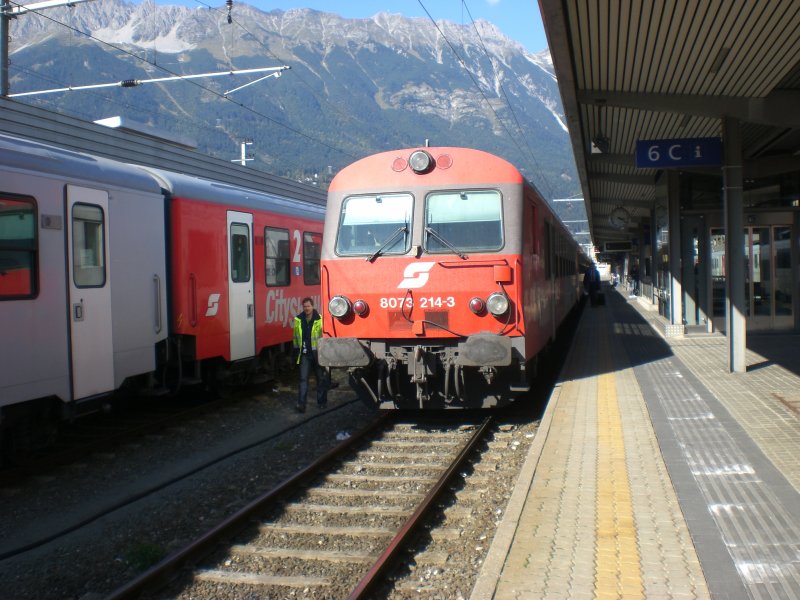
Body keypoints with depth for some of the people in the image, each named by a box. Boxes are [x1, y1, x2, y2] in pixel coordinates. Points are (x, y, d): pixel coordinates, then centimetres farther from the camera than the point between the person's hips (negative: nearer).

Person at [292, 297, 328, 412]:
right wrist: (296, 349, 15)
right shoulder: (298, 320, 3)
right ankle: (301, 404, -7)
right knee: (303, 378, -4)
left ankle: (322, 401, 24)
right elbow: (295, 336, 14)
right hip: (304, 354, 2)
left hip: (317, 353, -2)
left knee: (321, 378, 10)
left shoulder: (320, 320, -10)